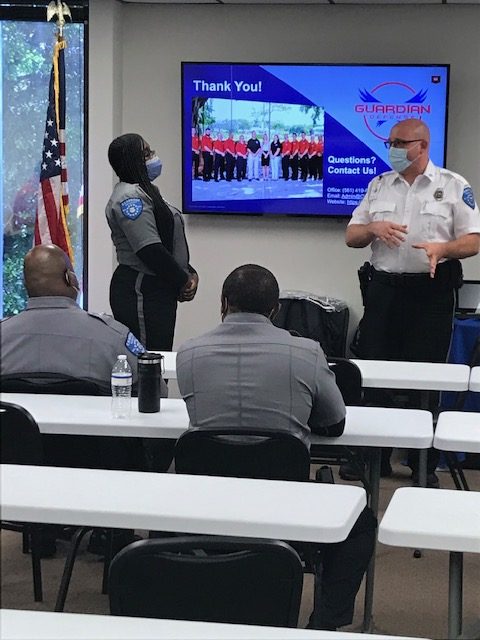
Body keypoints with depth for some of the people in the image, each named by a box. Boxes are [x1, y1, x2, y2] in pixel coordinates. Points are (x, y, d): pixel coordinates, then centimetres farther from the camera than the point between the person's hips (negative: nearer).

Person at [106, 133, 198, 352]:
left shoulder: (145, 192, 19)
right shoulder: (130, 196, -14)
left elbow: (170, 242, 20)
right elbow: (150, 251, -22)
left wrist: (190, 274, 6)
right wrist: (182, 281, -10)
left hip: (157, 290, 10)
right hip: (140, 292, -10)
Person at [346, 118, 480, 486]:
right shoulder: (379, 186, 11)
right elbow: (352, 236, 12)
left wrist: (443, 249, -23)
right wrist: (374, 227, -10)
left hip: (432, 291, -3)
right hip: (385, 287, 4)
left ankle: (425, 463, 12)